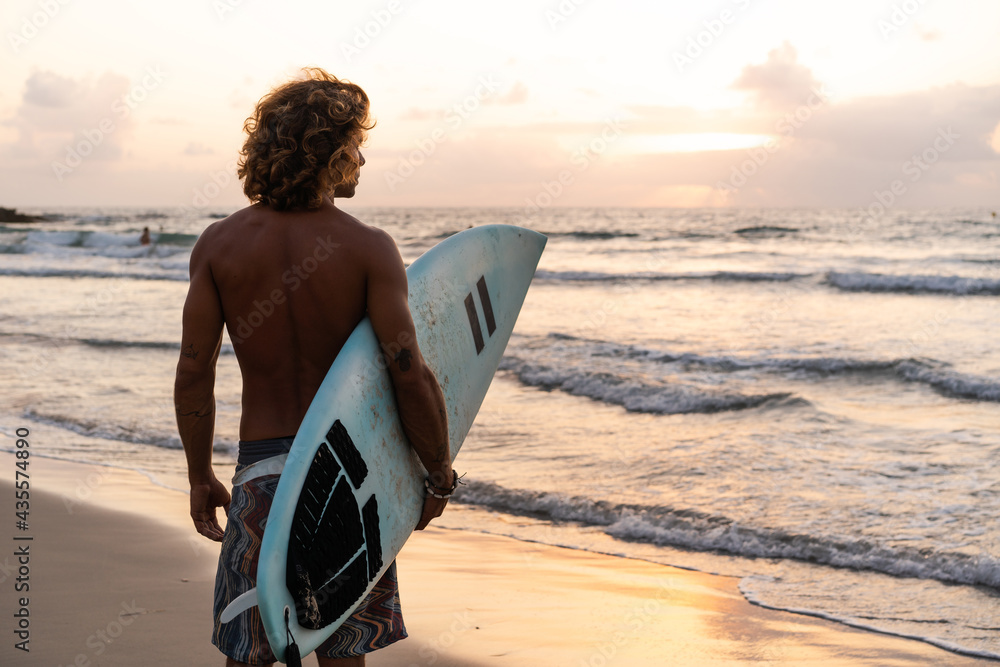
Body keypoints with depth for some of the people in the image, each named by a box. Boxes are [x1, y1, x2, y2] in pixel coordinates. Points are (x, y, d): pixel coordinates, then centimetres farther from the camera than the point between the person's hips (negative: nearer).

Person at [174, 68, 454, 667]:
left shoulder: (219, 244, -2)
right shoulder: (369, 248, -9)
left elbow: (193, 374, -3)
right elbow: (410, 373, -15)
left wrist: (200, 476, 9)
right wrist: (440, 477, -2)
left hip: (262, 467, 2)